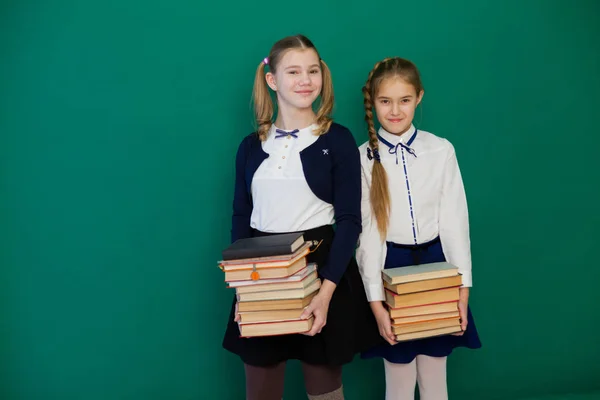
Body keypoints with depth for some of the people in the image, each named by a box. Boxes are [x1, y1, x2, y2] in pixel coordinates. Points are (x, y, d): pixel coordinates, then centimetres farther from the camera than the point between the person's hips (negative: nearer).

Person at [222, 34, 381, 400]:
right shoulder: (251, 146, 6)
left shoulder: (338, 139, -4)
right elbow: (241, 218, 9)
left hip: (321, 269, -3)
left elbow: (349, 220, -8)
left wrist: (327, 290, -19)